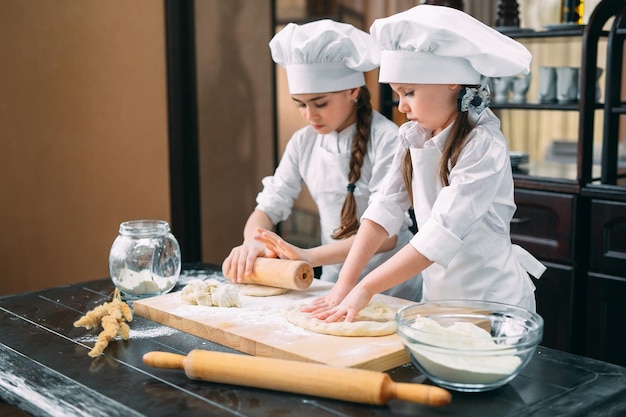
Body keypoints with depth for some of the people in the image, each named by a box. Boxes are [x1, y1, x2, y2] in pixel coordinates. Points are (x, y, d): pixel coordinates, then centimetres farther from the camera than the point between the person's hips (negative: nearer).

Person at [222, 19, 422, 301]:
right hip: (334, 284, 5)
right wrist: (252, 244, -18)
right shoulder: (303, 142, 3)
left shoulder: (385, 139, -14)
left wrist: (309, 256, -30)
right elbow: (268, 207, 4)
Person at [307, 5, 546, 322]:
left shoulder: (483, 147, -21)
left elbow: (442, 235, -27)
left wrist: (365, 289, -27)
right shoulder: (414, 136, 0)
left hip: (492, 301, -5)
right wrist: (345, 282, -15)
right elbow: (385, 209, -6)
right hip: (436, 295, 6)